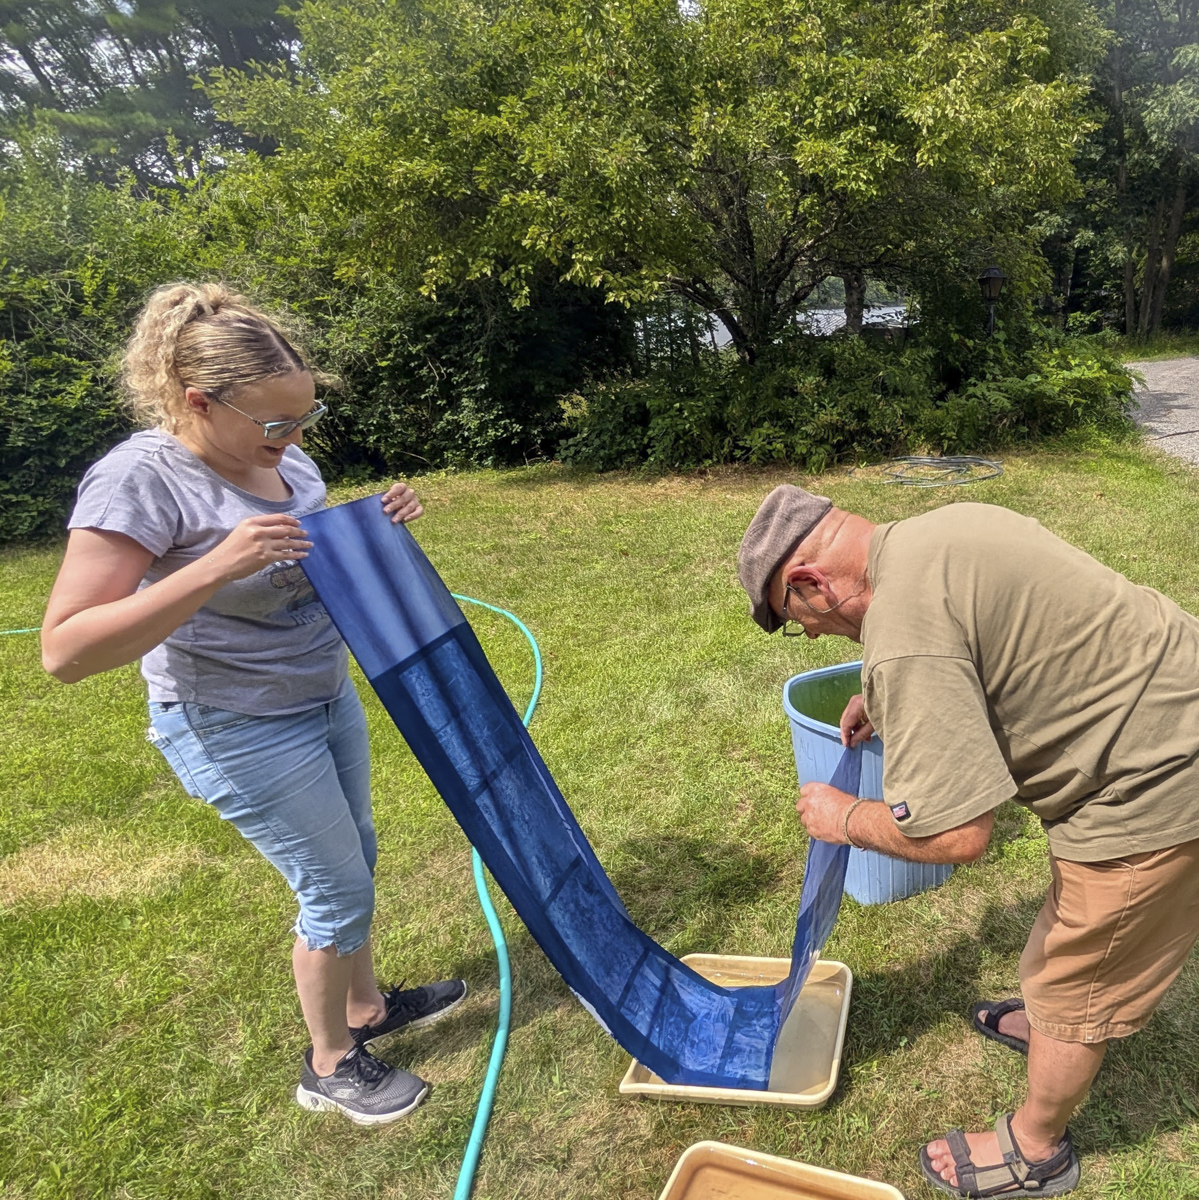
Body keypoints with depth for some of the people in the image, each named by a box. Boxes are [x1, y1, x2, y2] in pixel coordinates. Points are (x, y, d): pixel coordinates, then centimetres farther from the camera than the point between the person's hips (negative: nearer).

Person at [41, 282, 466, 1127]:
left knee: (354, 862, 20)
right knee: (338, 890, 4)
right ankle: (330, 1066, 29)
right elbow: (65, 651, -28)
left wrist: (379, 527, -9)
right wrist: (216, 566, -39)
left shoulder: (282, 456, -3)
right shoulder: (139, 480, -24)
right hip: (242, 732, -7)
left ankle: (367, 1007, 44)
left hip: (328, 698, 8)